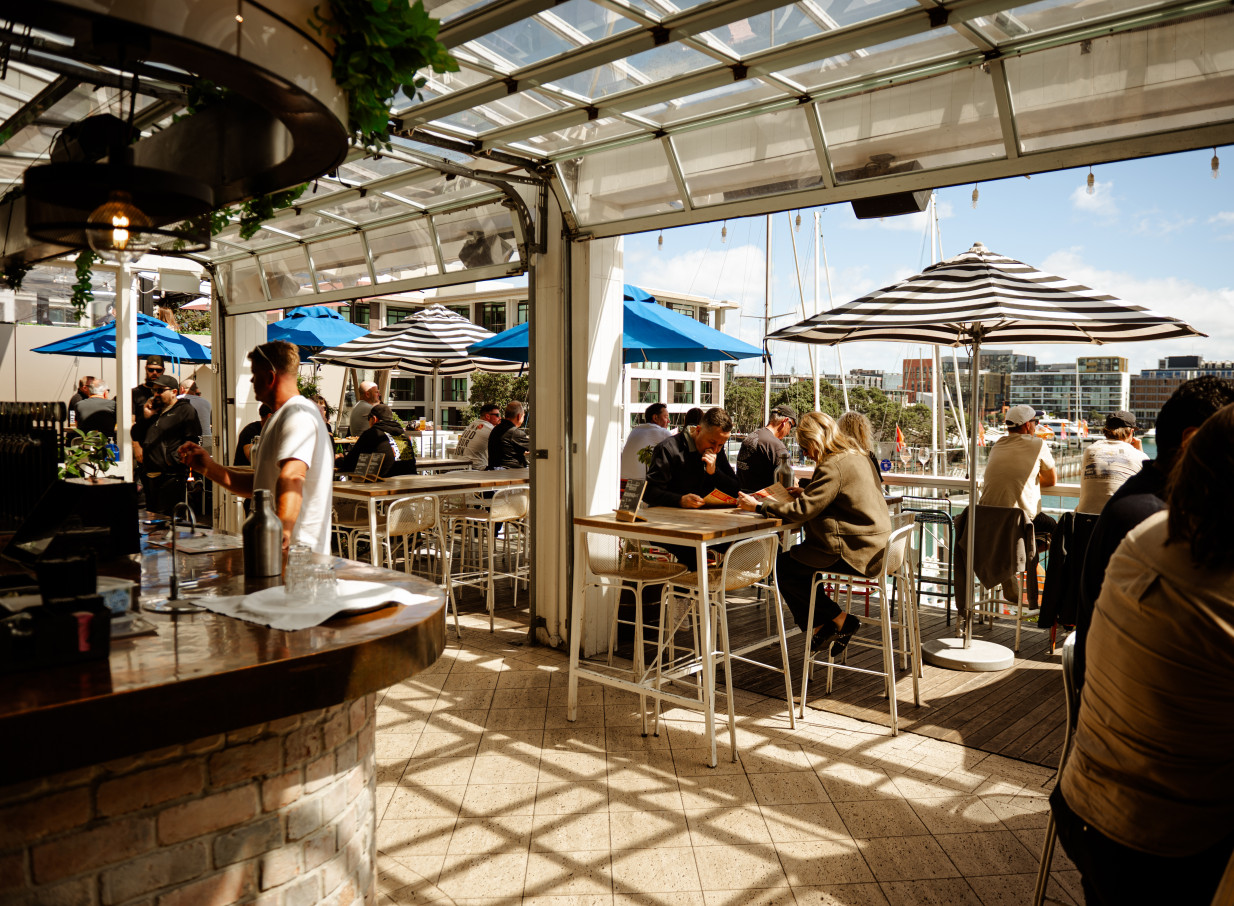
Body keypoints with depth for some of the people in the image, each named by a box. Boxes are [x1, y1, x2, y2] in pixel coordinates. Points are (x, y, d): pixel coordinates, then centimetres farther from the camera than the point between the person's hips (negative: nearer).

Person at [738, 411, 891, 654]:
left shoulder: (833, 466, -19)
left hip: (856, 554, -10)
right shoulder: (859, 457, 12)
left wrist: (758, 506, -12)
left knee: (782, 566, -2)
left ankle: (839, 620, 6)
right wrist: (806, 493, 14)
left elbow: (803, 510, -21)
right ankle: (823, 625, 17)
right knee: (794, 557, 17)